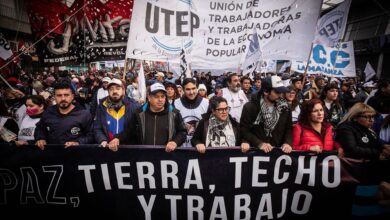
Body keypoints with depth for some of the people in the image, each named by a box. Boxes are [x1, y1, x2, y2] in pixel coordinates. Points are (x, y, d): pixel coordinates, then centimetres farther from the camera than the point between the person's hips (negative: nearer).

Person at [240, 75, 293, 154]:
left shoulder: (284, 107, 6)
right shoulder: (250, 107, -5)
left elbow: (289, 128, 12)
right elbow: (244, 130, -7)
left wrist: (287, 143, -5)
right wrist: (259, 144, -16)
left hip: (278, 150, 3)